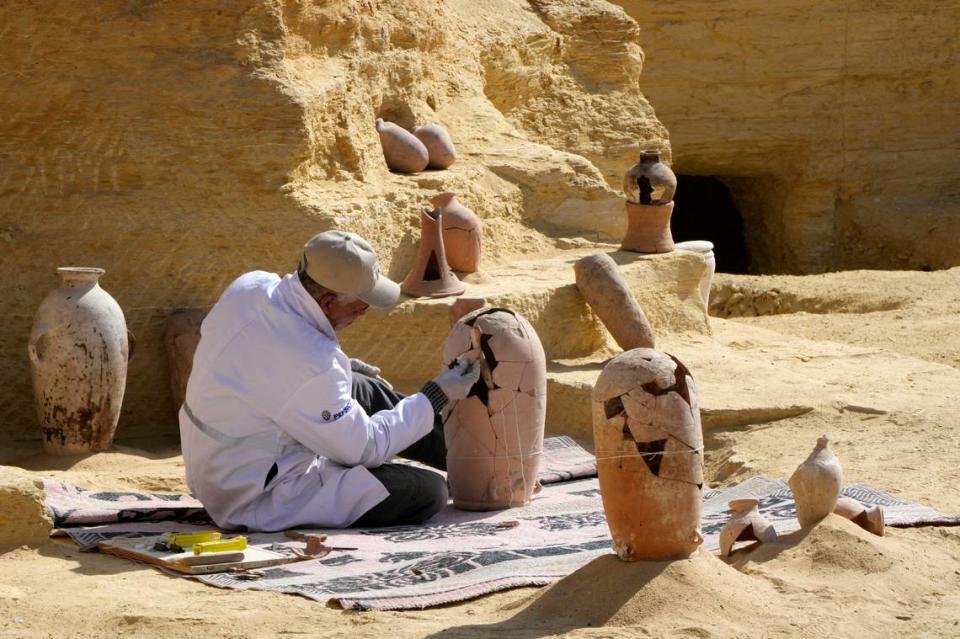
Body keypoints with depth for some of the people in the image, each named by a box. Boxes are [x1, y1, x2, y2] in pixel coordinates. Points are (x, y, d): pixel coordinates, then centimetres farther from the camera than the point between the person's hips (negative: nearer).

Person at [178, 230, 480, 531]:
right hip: (258, 501, -9)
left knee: (363, 388, 21)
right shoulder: (311, 363, -33)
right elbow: (363, 447, -18)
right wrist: (435, 396, -9)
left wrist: (342, 366, 14)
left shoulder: (250, 285, -9)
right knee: (429, 492, -13)